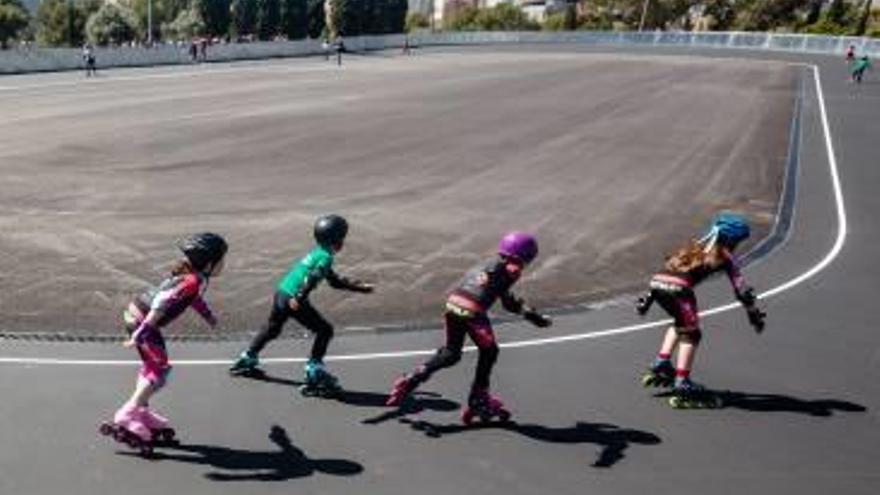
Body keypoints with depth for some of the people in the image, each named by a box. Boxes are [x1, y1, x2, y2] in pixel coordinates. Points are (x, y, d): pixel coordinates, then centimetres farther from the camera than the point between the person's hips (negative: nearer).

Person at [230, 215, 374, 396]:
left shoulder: (318, 252, 19)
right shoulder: (326, 256, -9)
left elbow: (336, 281, 26)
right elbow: (313, 277, -25)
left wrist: (360, 286, 26)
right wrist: (300, 298, -31)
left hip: (281, 292, 9)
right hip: (292, 298, -9)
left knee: (272, 329, 29)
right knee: (324, 330, -2)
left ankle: (247, 359, 44)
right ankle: (314, 372, -4)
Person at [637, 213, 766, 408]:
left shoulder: (694, 246, 33)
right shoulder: (725, 256, 16)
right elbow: (741, 288, 12)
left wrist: (648, 298, 35)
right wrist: (755, 315, 22)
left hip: (656, 281, 7)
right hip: (678, 288, -7)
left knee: (681, 324, 29)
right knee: (691, 334, 5)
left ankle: (661, 364, 25)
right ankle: (682, 385, -3)